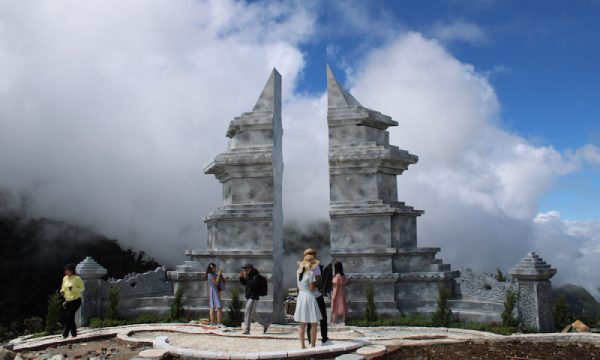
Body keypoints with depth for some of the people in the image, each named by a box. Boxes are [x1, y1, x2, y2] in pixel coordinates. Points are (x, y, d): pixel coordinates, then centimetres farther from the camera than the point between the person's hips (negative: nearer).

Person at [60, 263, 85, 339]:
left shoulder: (77, 278, -11)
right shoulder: (65, 278, 7)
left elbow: (82, 288, -7)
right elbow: (63, 288, 21)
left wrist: (73, 289, -23)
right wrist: (62, 291, -2)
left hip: (76, 300, -6)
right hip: (68, 301, 6)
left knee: (69, 316, -13)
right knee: (70, 318, 7)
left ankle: (65, 334, -9)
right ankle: (74, 334, 19)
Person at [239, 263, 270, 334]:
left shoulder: (256, 276, -15)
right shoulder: (250, 275, 12)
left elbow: (252, 284, -28)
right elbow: (243, 283, 17)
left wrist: (246, 277, -28)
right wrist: (241, 277, -1)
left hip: (253, 298, -9)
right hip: (248, 297, 9)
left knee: (248, 314, -10)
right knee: (253, 314, 15)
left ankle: (246, 330, -6)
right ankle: (265, 324, 25)